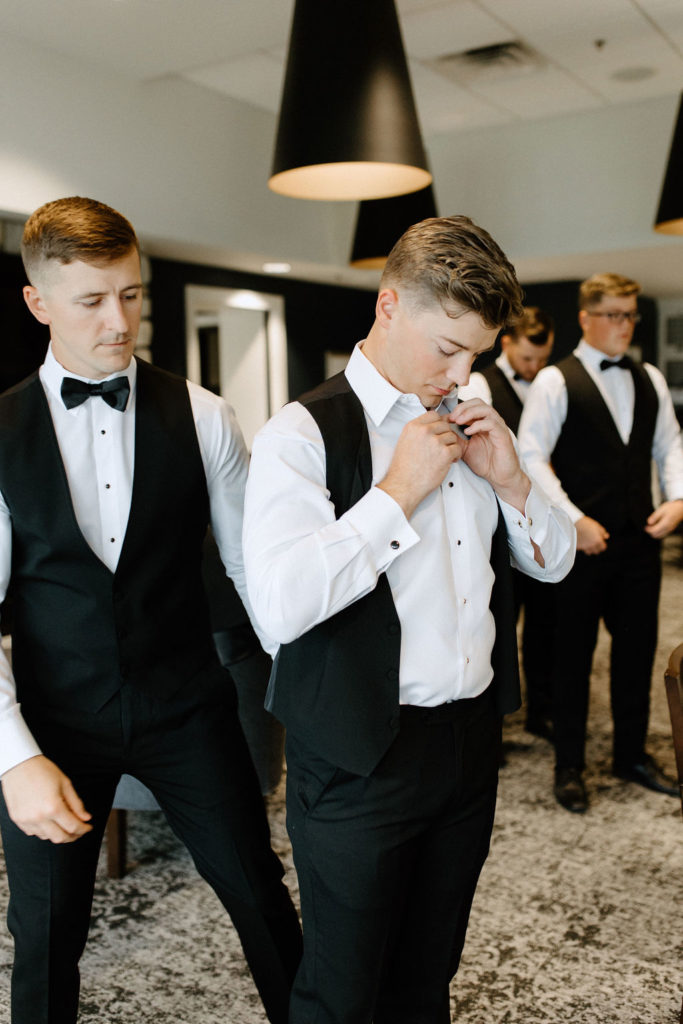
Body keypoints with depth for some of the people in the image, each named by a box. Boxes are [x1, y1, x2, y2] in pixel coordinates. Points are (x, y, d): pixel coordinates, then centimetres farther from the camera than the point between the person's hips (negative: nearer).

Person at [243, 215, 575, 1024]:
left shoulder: (468, 424, 7)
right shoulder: (304, 433, -13)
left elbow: (553, 561, 12)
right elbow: (279, 606, -26)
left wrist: (510, 479, -6)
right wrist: (398, 490, -22)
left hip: (472, 738, 6)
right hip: (360, 756, -6)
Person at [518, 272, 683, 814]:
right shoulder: (555, 381, -5)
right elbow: (531, 456, -11)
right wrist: (574, 521, -16)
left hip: (640, 540, 5)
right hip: (583, 541, -5)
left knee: (638, 648, 13)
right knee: (574, 656, 6)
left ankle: (632, 754, 32)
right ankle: (569, 768, 20)